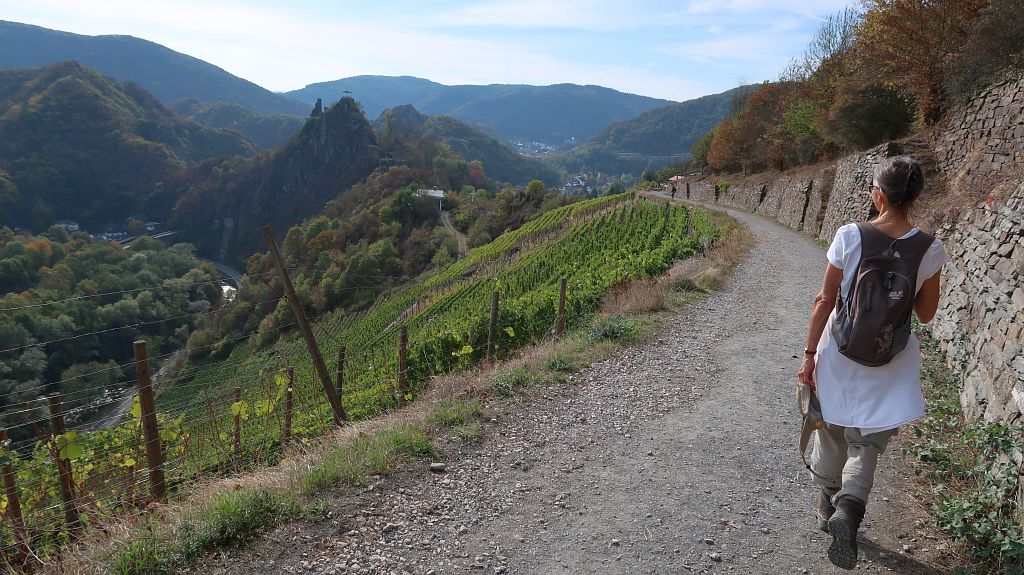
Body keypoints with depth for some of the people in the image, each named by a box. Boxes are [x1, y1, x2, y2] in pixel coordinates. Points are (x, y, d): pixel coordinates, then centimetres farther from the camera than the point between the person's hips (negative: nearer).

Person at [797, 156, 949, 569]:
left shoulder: (850, 236, -13)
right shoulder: (930, 249, -8)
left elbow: (825, 299, -10)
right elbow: (925, 314, 1)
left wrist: (809, 355, -3)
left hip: (840, 353, 0)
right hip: (889, 363, 1)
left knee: (831, 433, 19)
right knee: (867, 443, 12)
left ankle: (827, 506, 36)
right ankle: (847, 508, -13)